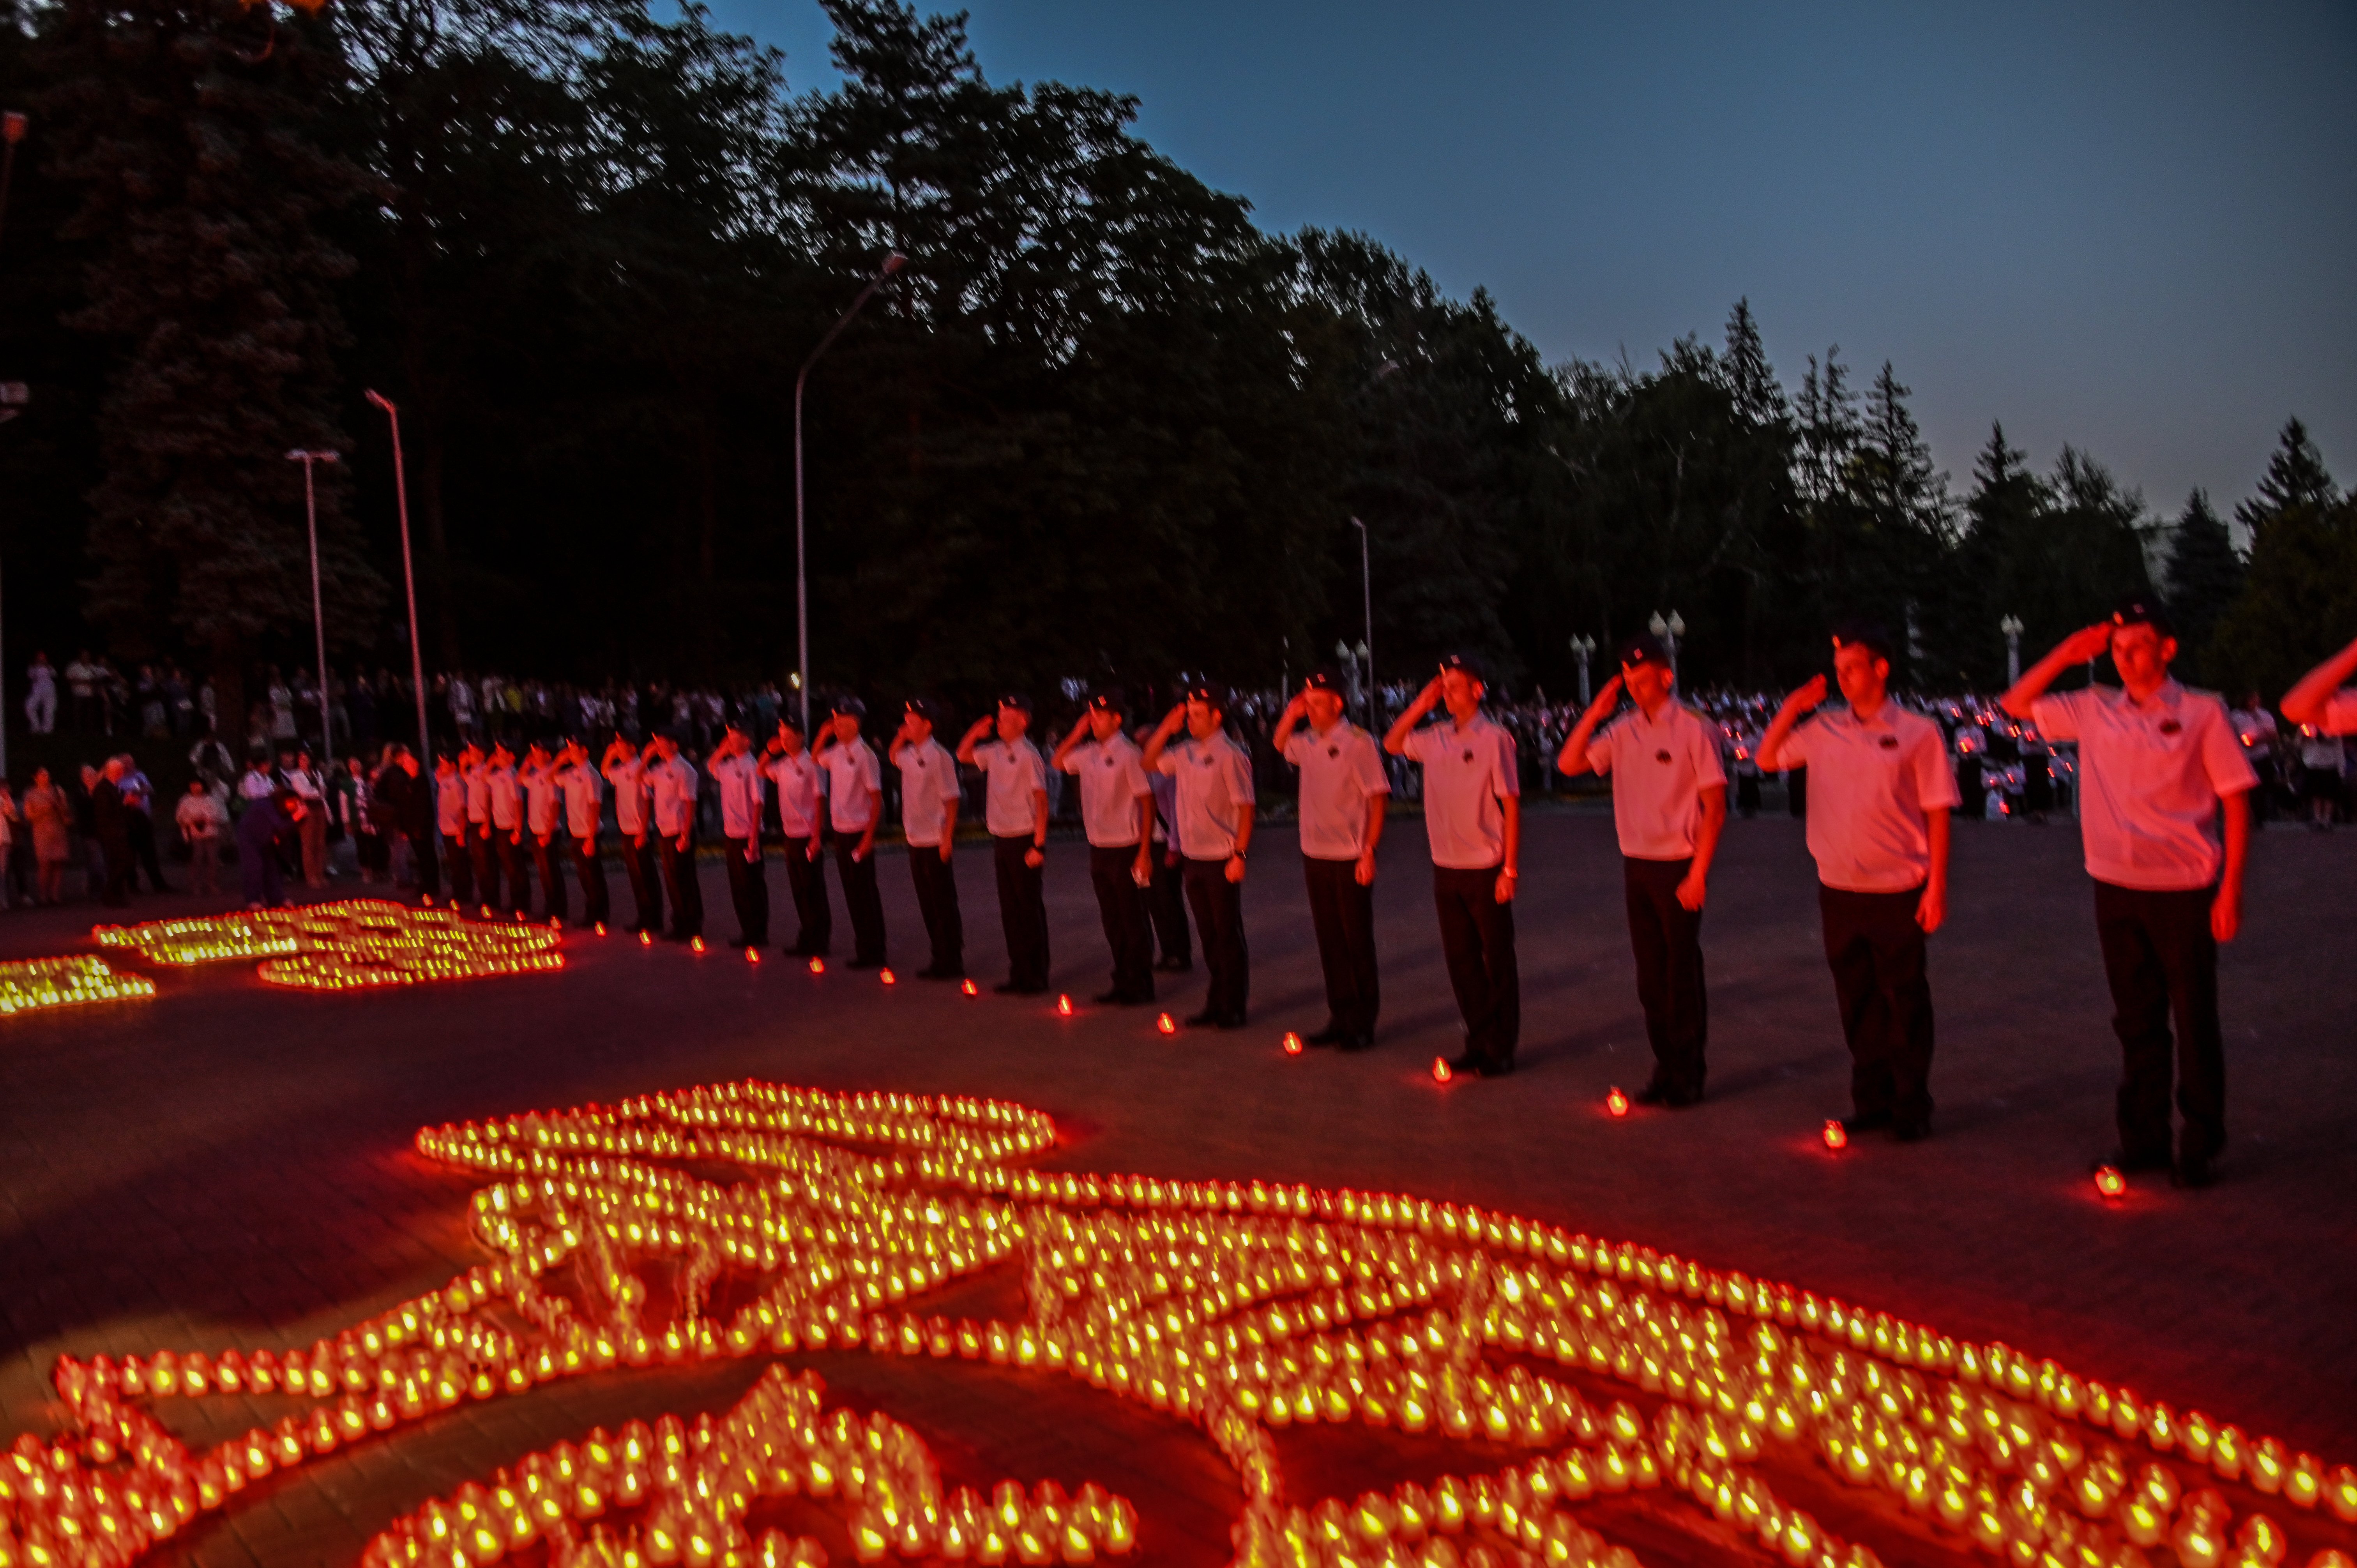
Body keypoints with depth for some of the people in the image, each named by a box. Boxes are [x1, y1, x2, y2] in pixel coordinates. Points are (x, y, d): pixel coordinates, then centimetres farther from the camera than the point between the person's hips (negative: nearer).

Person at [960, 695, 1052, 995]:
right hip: (1001, 840, 7)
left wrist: (1039, 846, -18)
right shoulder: (996, 752, 7)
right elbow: (963, 755, 23)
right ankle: (1019, 974, 21)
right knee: (1010, 911, 12)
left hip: (1024, 841, -7)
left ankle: (1036, 977, 8)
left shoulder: (1029, 756, -14)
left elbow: (1041, 802, -15)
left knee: (1030, 911, 0)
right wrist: (977, 731, 5)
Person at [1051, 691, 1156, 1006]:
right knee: (1112, 921, 14)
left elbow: (1147, 802, -14)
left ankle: (1140, 986, 11)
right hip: (1099, 848, 7)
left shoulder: (1128, 754, -14)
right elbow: (1057, 763, 21)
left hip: (1126, 849, -7)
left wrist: (1145, 852, -16)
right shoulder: (1089, 753, 7)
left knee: (1133, 921, 2)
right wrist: (1077, 733, 5)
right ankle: (1123, 983, 24)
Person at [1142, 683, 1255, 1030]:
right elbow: (1148, 764, 18)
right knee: (1208, 935, 13)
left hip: (1222, 860, -7)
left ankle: (1233, 1008, 11)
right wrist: (1166, 729, 4)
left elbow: (1246, 808, -14)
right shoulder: (1186, 753, 7)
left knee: (1229, 935, 2)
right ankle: (1216, 1004, 22)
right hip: (1193, 858, 7)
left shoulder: (1230, 756, -13)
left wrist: (1240, 855, -19)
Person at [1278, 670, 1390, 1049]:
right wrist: (1291, 714, 8)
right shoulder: (1308, 742, 8)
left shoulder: (1358, 743, -11)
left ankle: (1363, 1024, 10)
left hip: (1350, 860, -6)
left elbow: (1378, 799, -11)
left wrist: (1370, 851, -17)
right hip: (1315, 857, 6)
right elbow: (1279, 745, 28)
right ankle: (1340, 1018, 20)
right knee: (1330, 943, 11)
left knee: (1357, 943, 2)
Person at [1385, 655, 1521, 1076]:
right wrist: (1421, 705, 7)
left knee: (1498, 962, 4)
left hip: (1486, 868, -6)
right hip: (1446, 868, 6)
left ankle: (1502, 1048, 13)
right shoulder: (1436, 737, 6)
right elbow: (1392, 744, 21)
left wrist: (1510, 869, -14)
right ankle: (1478, 1041, 23)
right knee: (1460, 959, 11)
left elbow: (1512, 806, -11)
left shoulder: (1494, 738, -10)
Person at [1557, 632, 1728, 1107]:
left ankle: (1689, 1076, 14)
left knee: (1683, 973, 2)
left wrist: (1699, 873, -16)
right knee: (1650, 975, 11)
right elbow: (1569, 764, 5)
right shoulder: (1624, 730, 6)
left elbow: (1715, 808, -11)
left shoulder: (1693, 729, -10)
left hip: (1677, 866, -5)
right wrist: (1595, 713, -3)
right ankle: (1665, 1070, 23)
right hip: (1636, 863, 5)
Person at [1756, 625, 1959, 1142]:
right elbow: (1768, 757, 19)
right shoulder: (1824, 730, 6)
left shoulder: (1917, 733, -5)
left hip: (1898, 893, -4)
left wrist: (1937, 886, -10)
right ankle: (1871, 1100, 25)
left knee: (1904, 1003, 4)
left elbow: (1937, 814, -6)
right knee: (1857, 1002, 13)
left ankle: (1910, 1108, 16)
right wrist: (1792, 709, 5)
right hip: (1839, 890, 4)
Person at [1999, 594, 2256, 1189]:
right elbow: (2016, 704, 13)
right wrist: (2067, 654, 3)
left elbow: (2236, 802, -4)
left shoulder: (2202, 713, -3)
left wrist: (2231, 888, -10)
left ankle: (2199, 1148, 14)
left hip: (2184, 892, -4)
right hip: (2116, 890, 4)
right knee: (2137, 1022, 12)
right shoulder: (2094, 711, 7)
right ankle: (2142, 1138, 22)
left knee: (2195, 1024, 4)